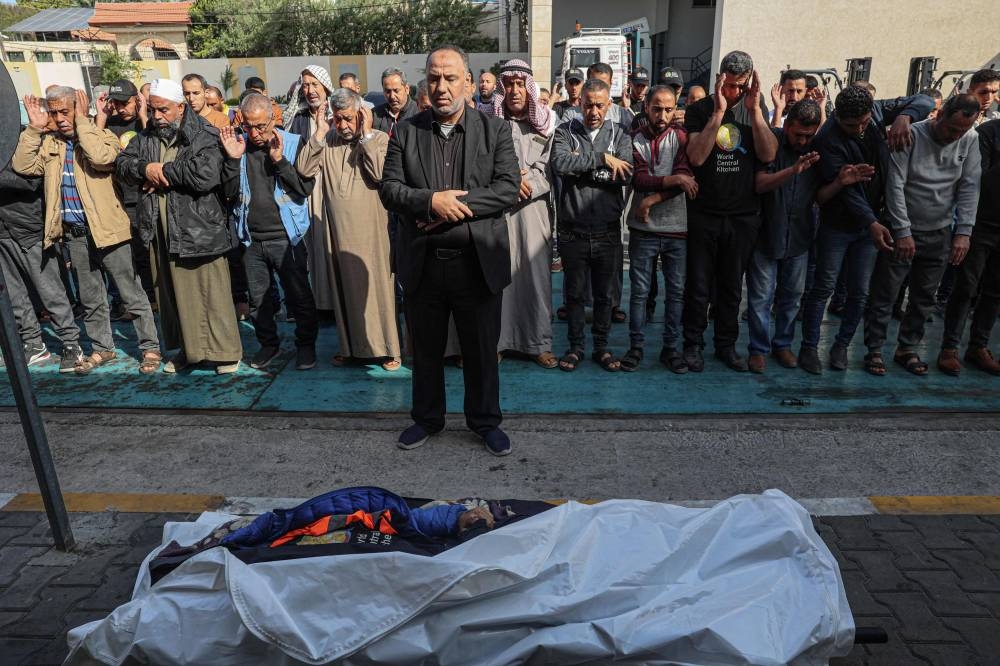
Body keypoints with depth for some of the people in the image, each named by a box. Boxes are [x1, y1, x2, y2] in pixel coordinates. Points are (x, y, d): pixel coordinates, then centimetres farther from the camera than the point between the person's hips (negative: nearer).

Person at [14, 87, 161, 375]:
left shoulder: (102, 135, -5)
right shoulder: (49, 143, 11)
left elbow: (102, 157, -27)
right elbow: (22, 166, 0)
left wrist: (82, 121, -16)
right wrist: (34, 128, -3)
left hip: (106, 229, -6)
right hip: (74, 233, 6)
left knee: (132, 294, 0)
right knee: (90, 298, 15)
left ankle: (150, 348, 8)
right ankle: (102, 348, 27)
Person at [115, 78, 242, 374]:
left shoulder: (204, 136, -9)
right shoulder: (146, 136, 12)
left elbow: (205, 175, -23)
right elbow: (121, 164, 12)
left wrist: (164, 170, -12)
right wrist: (144, 167, -10)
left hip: (199, 228, -6)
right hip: (162, 230, 7)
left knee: (212, 292, -1)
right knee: (174, 291, 14)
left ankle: (226, 351, 11)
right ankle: (188, 347, 28)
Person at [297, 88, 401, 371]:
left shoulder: (379, 139, -3)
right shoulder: (327, 141, 8)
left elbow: (381, 174, -18)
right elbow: (304, 169, -3)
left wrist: (366, 136, -13)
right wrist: (320, 132, -4)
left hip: (369, 229, -4)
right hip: (336, 230, 4)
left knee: (376, 284, 1)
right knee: (343, 287, 11)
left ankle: (387, 347, 12)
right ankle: (350, 346, 25)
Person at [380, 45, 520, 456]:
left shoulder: (495, 130, 1)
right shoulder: (405, 132, 5)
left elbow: (508, 188, -9)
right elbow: (389, 189, 0)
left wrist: (453, 206, -17)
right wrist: (430, 201, -18)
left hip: (478, 262, -1)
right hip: (422, 264, 2)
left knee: (482, 350, 11)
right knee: (426, 349, 16)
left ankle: (485, 420, 31)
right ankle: (427, 417, 36)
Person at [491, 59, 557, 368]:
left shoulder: (545, 123, 8)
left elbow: (548, 169, 5)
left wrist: (522, 181, -8)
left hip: (532, 208, 1)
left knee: (537, 273, 0)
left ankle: (540, 342, 8)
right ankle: (497, 339, 9)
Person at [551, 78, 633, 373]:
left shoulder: (620, 135, 6)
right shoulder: (565, 131, 3)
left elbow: (625, 174, -11)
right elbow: (560, 164, -18)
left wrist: (581, 166, -12)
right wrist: (602, 159, -17)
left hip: (607, 230, 1)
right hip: (573, 230, -1)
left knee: (605, 293, 11)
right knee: (574, 292, 9)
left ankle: (602, 346, 25)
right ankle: (575, 346, 23)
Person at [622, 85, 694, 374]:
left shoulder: (681, 137, 3)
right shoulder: (635, 140, 3)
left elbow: (685, 177, -11)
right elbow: (638, 179, -11)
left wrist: (653, 199, -16)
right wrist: (672, 180, -21)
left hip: (676, 229, 1)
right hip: (643, 229, 0)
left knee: (676, 291, 6)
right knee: (639, 291, 5)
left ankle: (670, 347, 19)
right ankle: (635, 346, 16)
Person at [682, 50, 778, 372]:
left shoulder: (756, 110, 6)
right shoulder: (700, 110, -3)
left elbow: (768, 155, -7)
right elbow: (696, 157, -17)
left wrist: (755, 111, -13)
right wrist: (718, 112, -19)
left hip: (743, 215, 3)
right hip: (704, 213, -3)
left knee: (732, 285, 13)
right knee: (698, 285, 4)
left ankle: (726, 344, 26)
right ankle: (693, 344, 19)